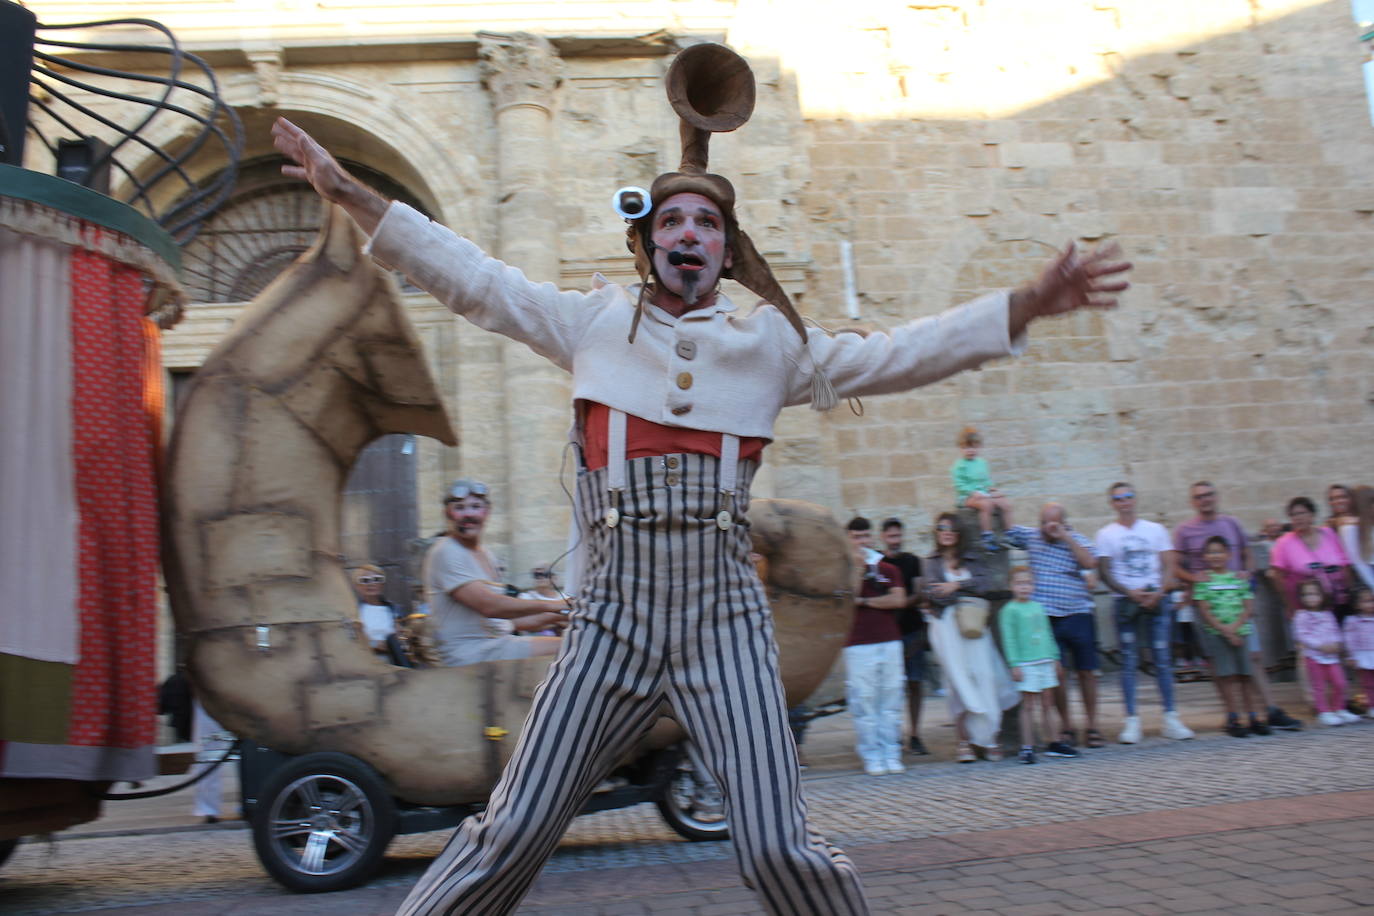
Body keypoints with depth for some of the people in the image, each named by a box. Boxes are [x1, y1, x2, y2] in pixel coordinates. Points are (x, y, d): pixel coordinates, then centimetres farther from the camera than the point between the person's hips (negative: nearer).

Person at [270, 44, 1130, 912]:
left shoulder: (772, 341, 7)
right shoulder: (594, 321, 7)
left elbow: (898, 354, 4)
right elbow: (472, 278, 8)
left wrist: (1028, 303, -3)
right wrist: (350, 192, 4)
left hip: (727, 626, 0)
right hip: (611, 625, 0)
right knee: (514, 833, 2)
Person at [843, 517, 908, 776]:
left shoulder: (889, 569, 13)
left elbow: (898, 600, -2)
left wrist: (864, 601, -3)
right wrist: (857, 568, -13)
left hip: (890, 642, 2)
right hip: (858, 645, -2)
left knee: (891, 701, 3)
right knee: (863, 703, -4)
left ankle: (891, 754, 11)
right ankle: (871, 757, 3)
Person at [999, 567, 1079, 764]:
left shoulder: (1038, 607, 12)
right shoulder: (1010, 610, -7)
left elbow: (1047, 634, 19)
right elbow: (1009, 639, -10)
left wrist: (1055, 657, 17)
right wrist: (1014, 664, -14)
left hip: (1045, 662, 6)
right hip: (1025, 665, -6)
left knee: (1048, 703, 12)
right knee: (1028, 705, -4)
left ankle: (1053, 743, 21)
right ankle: (1027, 747, 1)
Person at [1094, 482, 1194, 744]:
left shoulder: (1155, 529, 11)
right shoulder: (1105, 534, 6)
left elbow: (1168, 567, 6)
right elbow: (1104, 573, 1)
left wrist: (1159, 593, -11)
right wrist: (1131, 593, -12)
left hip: (1157, 600, 1)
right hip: (1125, 602, -1)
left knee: (1163, 658, 0)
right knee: (1129, 661, -1)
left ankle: (1170, 718, 5)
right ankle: (1132, 720, 2)